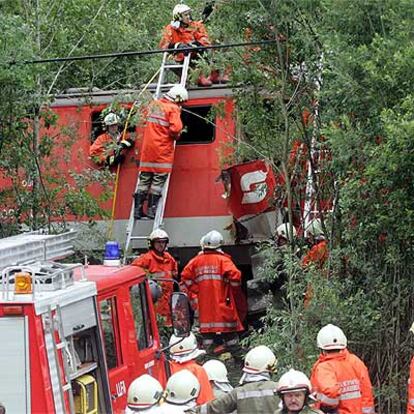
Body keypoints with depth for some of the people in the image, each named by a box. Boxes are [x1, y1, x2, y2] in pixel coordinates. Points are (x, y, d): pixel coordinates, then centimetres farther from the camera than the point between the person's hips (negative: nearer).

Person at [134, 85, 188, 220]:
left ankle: (138, 208, 7)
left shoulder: (154, 104, 12)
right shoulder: (173, 108, -9)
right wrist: (176, 136, 1)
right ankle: (151, 209, -3)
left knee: (144, 179, 9)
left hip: (147, 147, 6)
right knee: (159, 179, 0)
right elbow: (175, 128, -21)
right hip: (162, 149, -6)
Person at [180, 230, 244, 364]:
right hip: (222, 302, -2)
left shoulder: (196, 261, 4)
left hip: (205, 304, 2)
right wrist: (233, 285, 2)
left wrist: (196, 290, 9)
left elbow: (185, 277, 2)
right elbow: (234, 275, -18)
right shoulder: (222, 259, -7)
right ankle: (238, 357, 7)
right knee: (229, 332, 4)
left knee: (207, 330, 9)